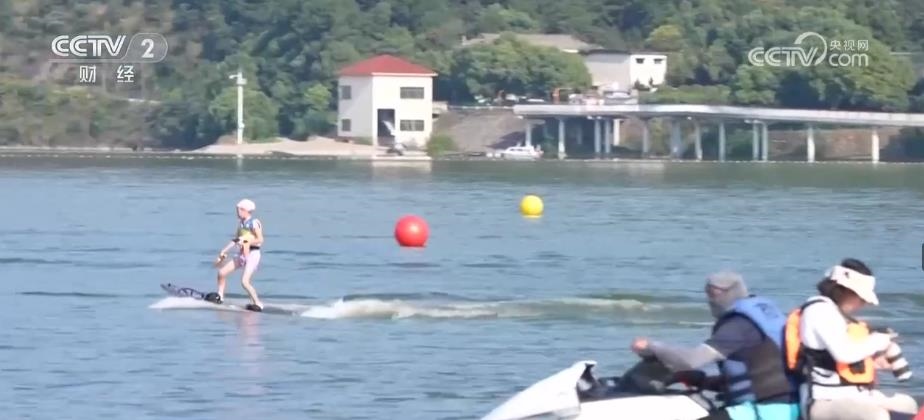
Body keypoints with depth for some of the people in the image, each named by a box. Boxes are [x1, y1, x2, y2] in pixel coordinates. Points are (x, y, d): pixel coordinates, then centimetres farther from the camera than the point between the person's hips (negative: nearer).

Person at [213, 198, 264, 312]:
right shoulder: (241, 223, 10)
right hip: (242, 255, 9)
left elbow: (260, 240, -19)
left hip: (252, 254, -9)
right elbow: (235, 240, 18)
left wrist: (246, 241, -22)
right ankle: (220, 296, 26)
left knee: (244, 281, -20)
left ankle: (258, 303, -8)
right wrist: (224, 251, 16)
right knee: (222, 272, 8)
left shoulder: (254, 223, -14)